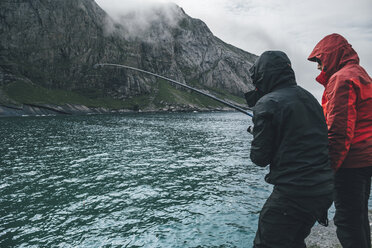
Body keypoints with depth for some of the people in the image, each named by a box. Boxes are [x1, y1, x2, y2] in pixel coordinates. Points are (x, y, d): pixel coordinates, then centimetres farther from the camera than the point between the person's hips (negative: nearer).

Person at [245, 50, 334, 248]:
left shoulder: (267, 104, -13)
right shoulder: (309, 97, 11)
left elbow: (260, 158, -11)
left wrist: (256, 134, 8)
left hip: (293, 193, -9)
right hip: (324, 190, 9)